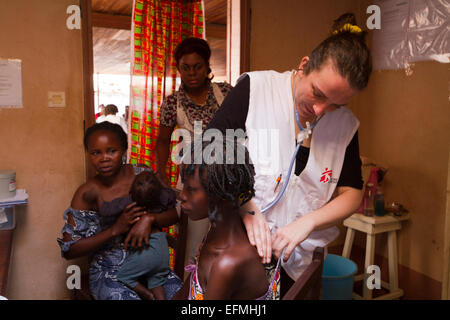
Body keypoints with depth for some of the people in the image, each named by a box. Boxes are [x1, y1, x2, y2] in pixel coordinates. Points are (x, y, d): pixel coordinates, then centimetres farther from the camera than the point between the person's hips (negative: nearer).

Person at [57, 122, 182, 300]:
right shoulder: (87, 193, -7)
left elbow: (174, 214, 0)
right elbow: (69, 250, -9)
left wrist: (149, 219, -21)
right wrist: (115, 230, -19)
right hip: (109, 271, -2)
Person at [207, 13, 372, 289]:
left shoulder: (346, 124, -2)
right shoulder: (254, 88, -13)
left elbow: (352, 194, 1)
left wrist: (308, 222, -17)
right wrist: (245, 206, -27)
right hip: (236, 245, -2)